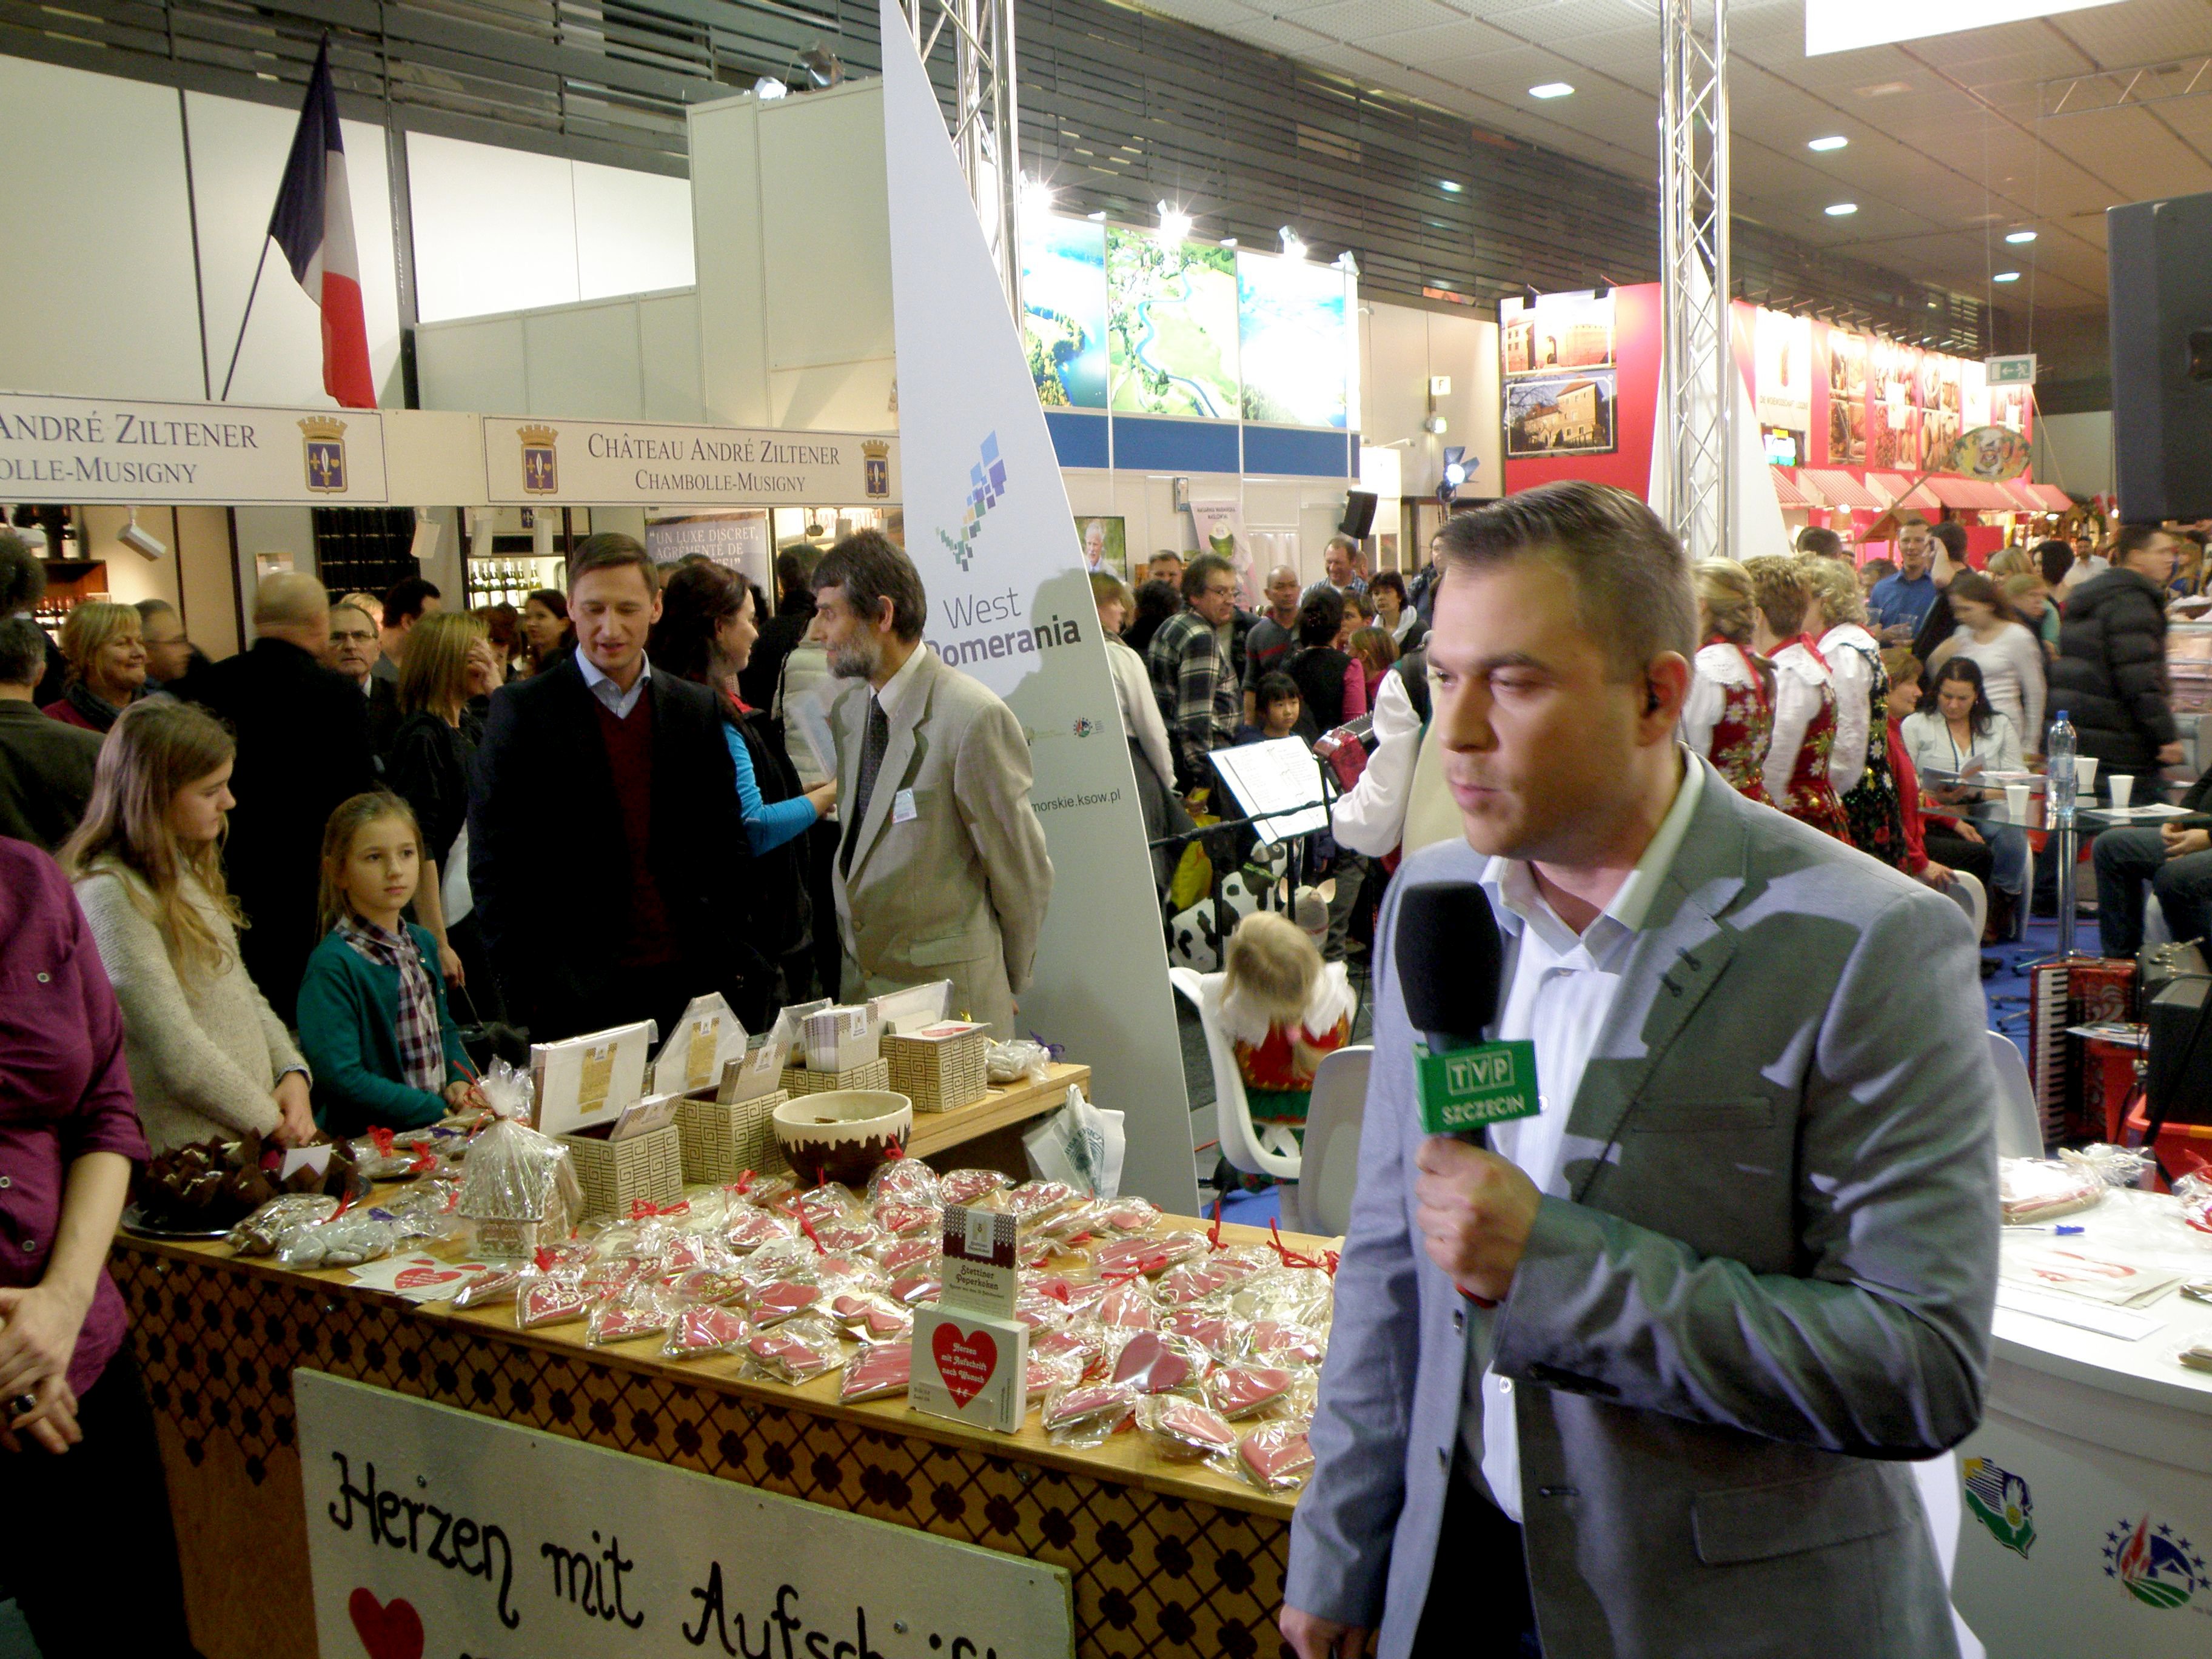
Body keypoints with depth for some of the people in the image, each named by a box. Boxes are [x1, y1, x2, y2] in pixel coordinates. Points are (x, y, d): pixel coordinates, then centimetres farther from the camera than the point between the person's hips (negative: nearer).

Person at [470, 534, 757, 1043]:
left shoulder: (697, 708, 10)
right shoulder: (522, 710, 0)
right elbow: (495, 866, -2)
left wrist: (730, 964, 4)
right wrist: (524, 994, -8)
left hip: (689, 981, 3)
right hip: (577, 996, -3)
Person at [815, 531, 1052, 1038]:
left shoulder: (976, 719, -17)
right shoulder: (846, 710, 7)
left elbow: (1023, 872, -9)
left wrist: (1006, 989, 2)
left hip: (953, 1001, -6)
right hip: (860, 988, 6)